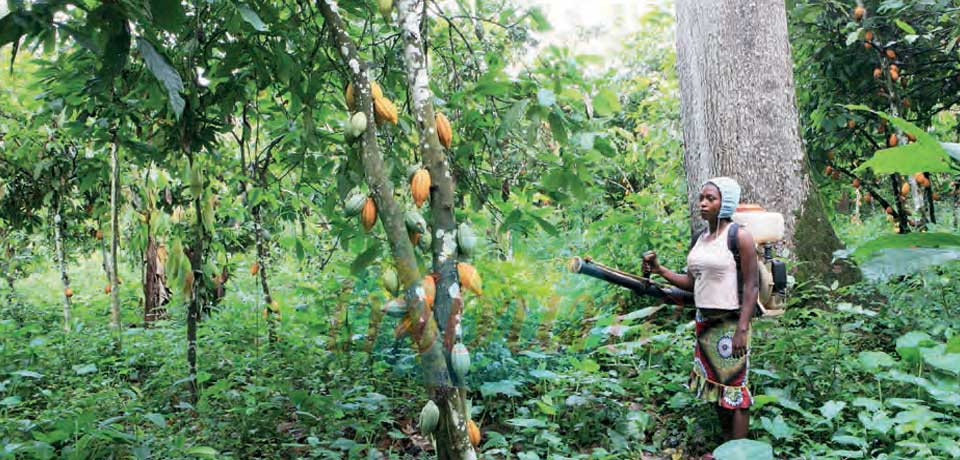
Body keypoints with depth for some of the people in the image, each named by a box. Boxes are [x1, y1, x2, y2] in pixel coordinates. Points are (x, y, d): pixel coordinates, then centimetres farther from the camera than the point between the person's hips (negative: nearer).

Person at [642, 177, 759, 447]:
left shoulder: (739, 236, -11)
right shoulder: (700, 239, 10)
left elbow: (751, 286, -13)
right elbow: (692, 283, 10)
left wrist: (742, 329, -19)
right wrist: (659, 270, -3)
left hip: (730, 323, -7)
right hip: (705, 323, 7)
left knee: (734, 388, -2)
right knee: (715, 385, 14)